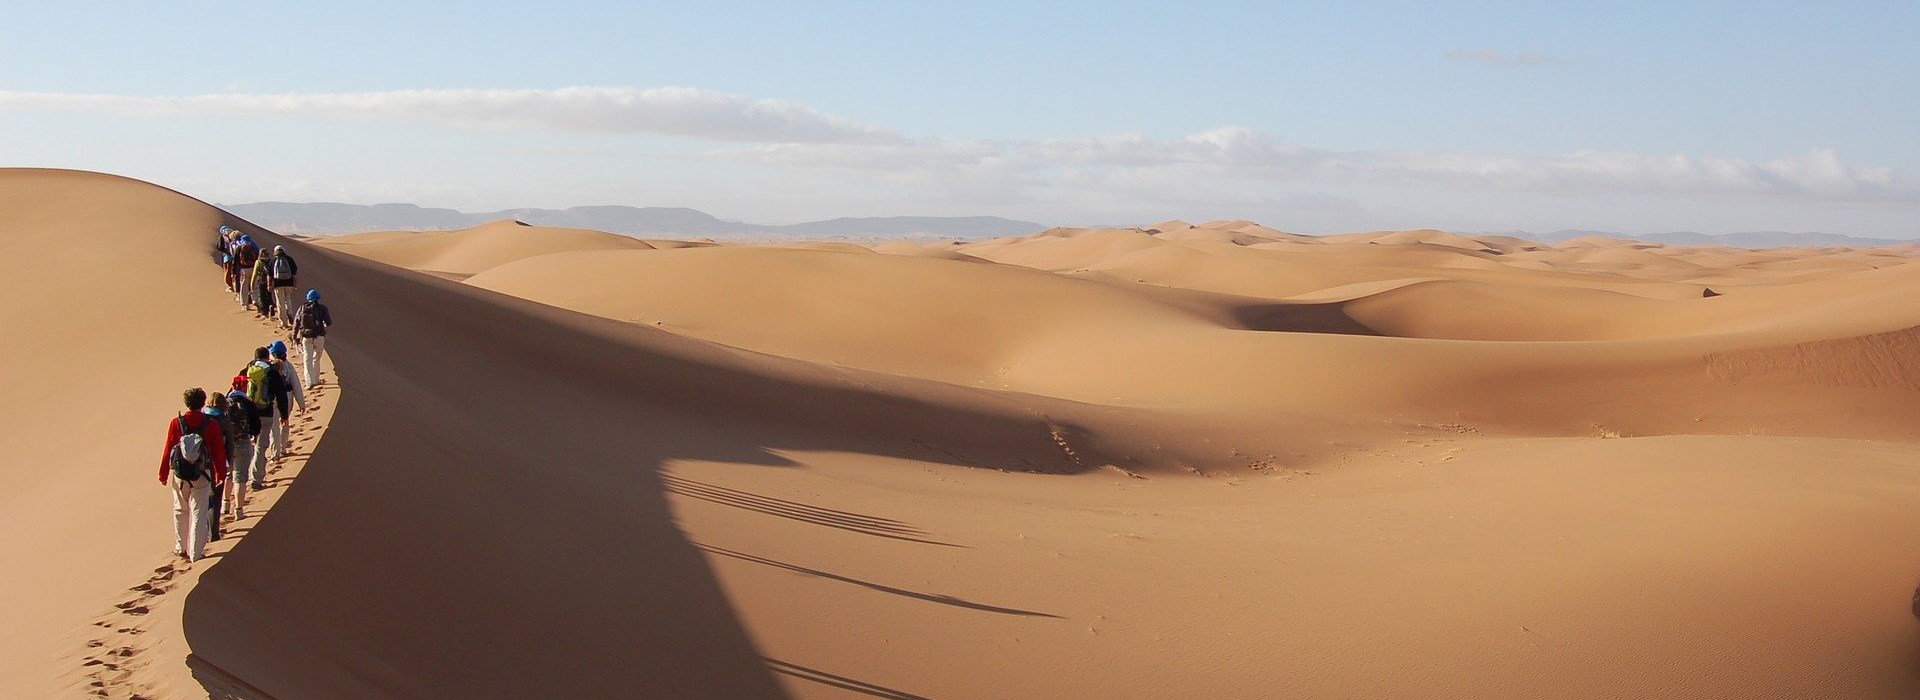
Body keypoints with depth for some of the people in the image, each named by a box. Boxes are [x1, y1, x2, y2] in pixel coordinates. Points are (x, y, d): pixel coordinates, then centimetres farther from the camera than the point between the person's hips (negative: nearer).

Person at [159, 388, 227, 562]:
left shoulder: (176, 423, -8)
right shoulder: (212, 424, -8)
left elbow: (168, 450, -2)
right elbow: (219, 452, -2)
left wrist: (163, 474, 9)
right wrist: (220, 474, 12)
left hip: (179, 475, 1)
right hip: (202, 475, -1)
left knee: (181, 511, 18)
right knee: (199, 514, 5)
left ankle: (181, 548, 27)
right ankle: (196, 552, 6)